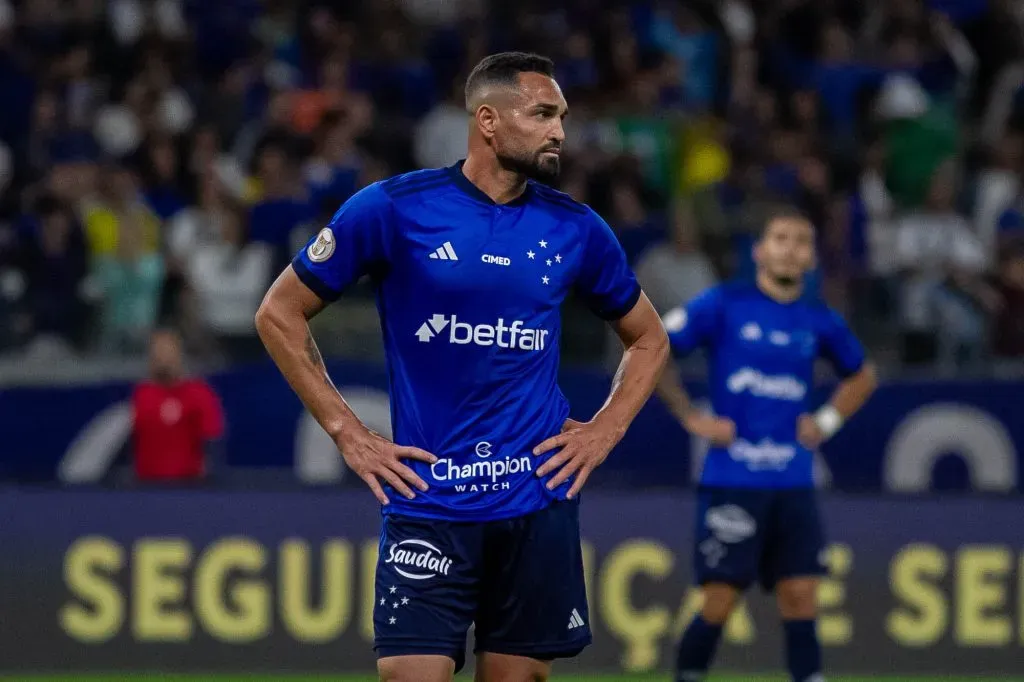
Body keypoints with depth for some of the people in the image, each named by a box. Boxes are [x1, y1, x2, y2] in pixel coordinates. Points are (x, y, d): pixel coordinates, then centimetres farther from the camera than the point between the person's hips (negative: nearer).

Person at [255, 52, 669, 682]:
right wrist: (347, 433, -1)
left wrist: (604, 433, 6)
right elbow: (280, 314, 4)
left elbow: (649, 339, 22)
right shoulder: (393, 208, -4)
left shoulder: (576, 228, 6)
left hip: (539, 504, 3)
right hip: (429, 505, -3)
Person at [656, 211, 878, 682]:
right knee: (720, 602, -4)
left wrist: (827, 421, 12)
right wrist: (691, 417, -5)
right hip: (732, 481, -4)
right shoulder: (724, 305, -3)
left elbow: (861, 375, 28)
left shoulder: (818, 321, 9)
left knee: (800, 599, -1)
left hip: (793, 484, 4)